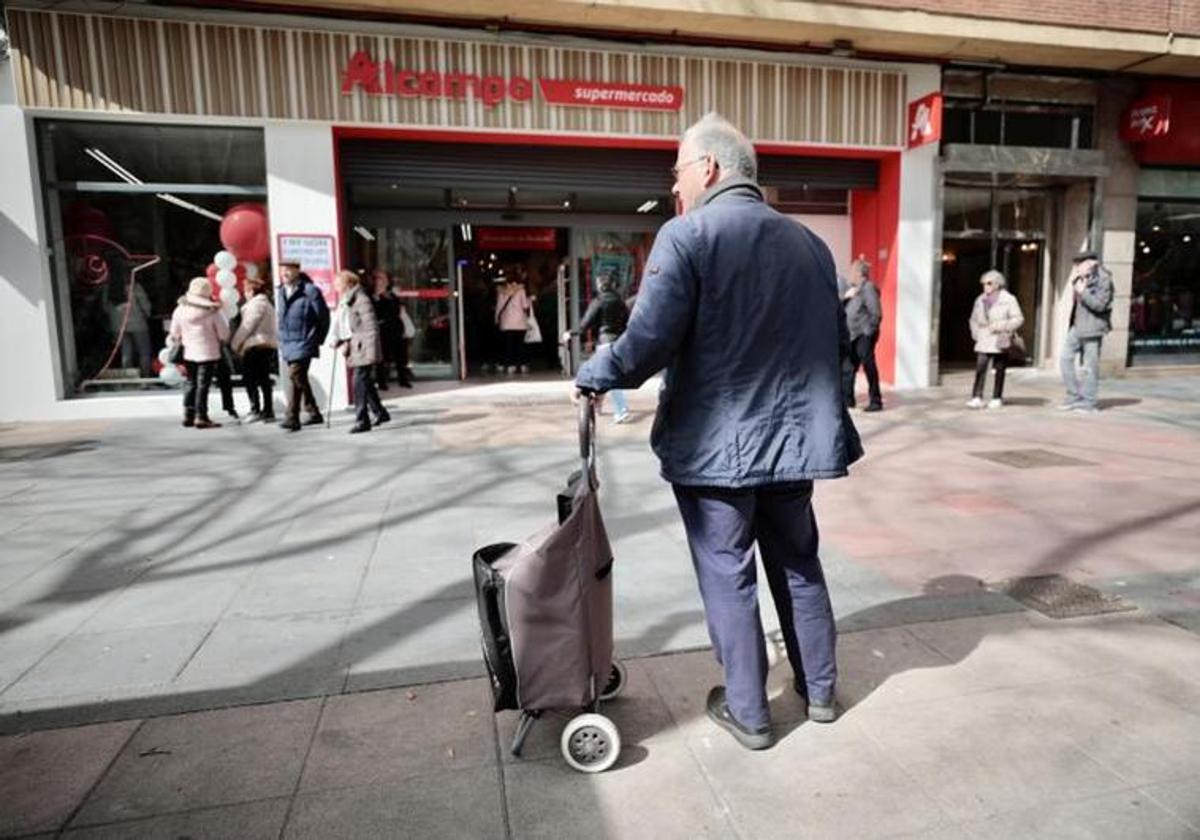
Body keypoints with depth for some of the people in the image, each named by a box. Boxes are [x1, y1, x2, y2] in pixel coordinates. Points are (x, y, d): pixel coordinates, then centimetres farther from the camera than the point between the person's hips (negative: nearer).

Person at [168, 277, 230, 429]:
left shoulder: (180, 310, 0)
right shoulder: (212, 311, -12)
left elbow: (174, 334, 8)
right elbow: (224, 333, -6)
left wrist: (177, 342, 28)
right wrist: (222, 341, 15)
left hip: (189, 353, 4)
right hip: (207, 353, -4)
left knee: (191, 383, 15)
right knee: (203, 384, -3)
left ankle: (188, 415, 18)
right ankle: (201, 417, -3)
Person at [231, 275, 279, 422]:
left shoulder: (256, 303, -9)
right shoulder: (266, 303, 21)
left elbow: (247, 325, -12)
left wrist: (235, 343, -2)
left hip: (257, 345, -10)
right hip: (269, 345, 10)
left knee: (249, 379, -7)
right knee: (264, 379, 10)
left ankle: (255, 409, -11)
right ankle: (268, 411, 11)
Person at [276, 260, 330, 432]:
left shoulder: (310, 291, -11)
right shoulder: (280, 292, 10)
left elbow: (324, 316, -6)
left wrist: (318, 339, 1)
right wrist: (282, 338, 17)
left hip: (304, 343, -8)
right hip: (287, 344, 8)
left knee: (296, 376, -16)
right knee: (300, 379, 14)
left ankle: (292, 418, -13)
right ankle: (314, 413, 27)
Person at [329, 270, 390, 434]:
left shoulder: (362, 300, -11)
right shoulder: (343, 303, 16)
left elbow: (371, 328, -15)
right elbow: (339, 324, 21)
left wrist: (371, 352, -18)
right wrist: (337, 340, 2)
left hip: (363, 349, -9)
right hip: (354, 351, 9)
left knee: (360, 383, -9)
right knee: (365, 383, 14)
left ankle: (362, 420, -4)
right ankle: (380, 412, 28)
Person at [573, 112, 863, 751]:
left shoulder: (687, 236, -12)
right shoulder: (809, 242, 8)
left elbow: (647, 344, -21)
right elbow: (837, 342, 12)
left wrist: (592, 376, -4)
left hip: (715, 446, -6)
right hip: (794, 438, 6)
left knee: (728, 579, 9)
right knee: (799, 565, 21)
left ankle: (748, 714, 22)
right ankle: (819, 690, 36)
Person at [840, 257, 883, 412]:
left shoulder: (868, 288, -12)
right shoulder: (850, 287, 14)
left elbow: (876, 313, -16)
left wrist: (868, 331, -14)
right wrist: (845, 296, -2)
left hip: (864, 335, -9)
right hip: (851, 335, 9)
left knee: (869, 366, -5)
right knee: (847, 367, 11)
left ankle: (875, 401, 2)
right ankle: (847, 398, 21)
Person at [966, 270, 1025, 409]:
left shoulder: (1008, 299, -1)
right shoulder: (980, 300, 10)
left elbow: (1018, 319, -5)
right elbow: (973, 320, 19)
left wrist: (1001, 326, -17)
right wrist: (976, 333, 5)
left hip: (1000, 341, -2)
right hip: (983, 342, 2)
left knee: (999, 370, 5)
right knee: (980, 368, -10)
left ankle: (997, 398, 16)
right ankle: (977, 397, -12)